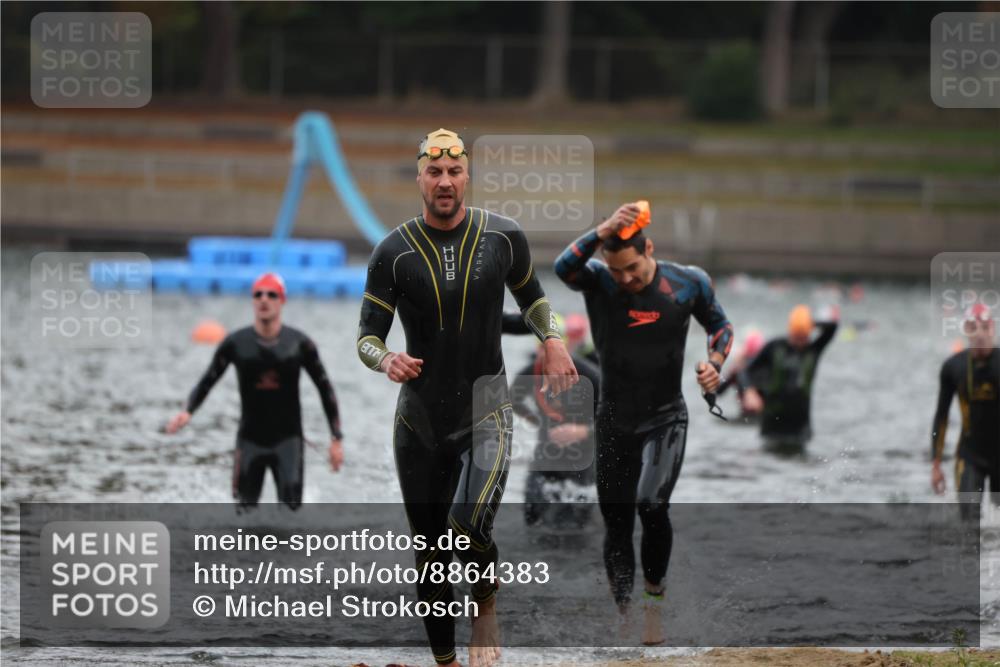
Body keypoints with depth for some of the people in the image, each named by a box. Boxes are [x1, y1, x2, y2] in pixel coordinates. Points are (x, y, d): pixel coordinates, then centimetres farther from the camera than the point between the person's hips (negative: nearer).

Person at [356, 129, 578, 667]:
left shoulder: (503, 237, 0)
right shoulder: (393, 252, -3)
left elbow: (530, 297, 18)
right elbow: (367, 336, -1)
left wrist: (552, 340, -2)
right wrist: (386, 361, -24)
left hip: (485, 411, -1)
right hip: (419, 417, 1)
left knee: (469, 527, -25)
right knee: (430, 555, 6)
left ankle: (486, 607, 4)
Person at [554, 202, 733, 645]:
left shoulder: (688, 283, -7)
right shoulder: (597, 281, -10)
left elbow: (719, 325, 10)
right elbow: (564, 267, -33)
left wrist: (714, 363, -9)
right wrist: (603, 232, -47)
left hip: (666, 418, -2)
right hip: (615, 421, 2)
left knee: (652, 505, -23)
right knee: (616, 522, 7)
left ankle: (654, 595, -1)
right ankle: (624, 616, 21)